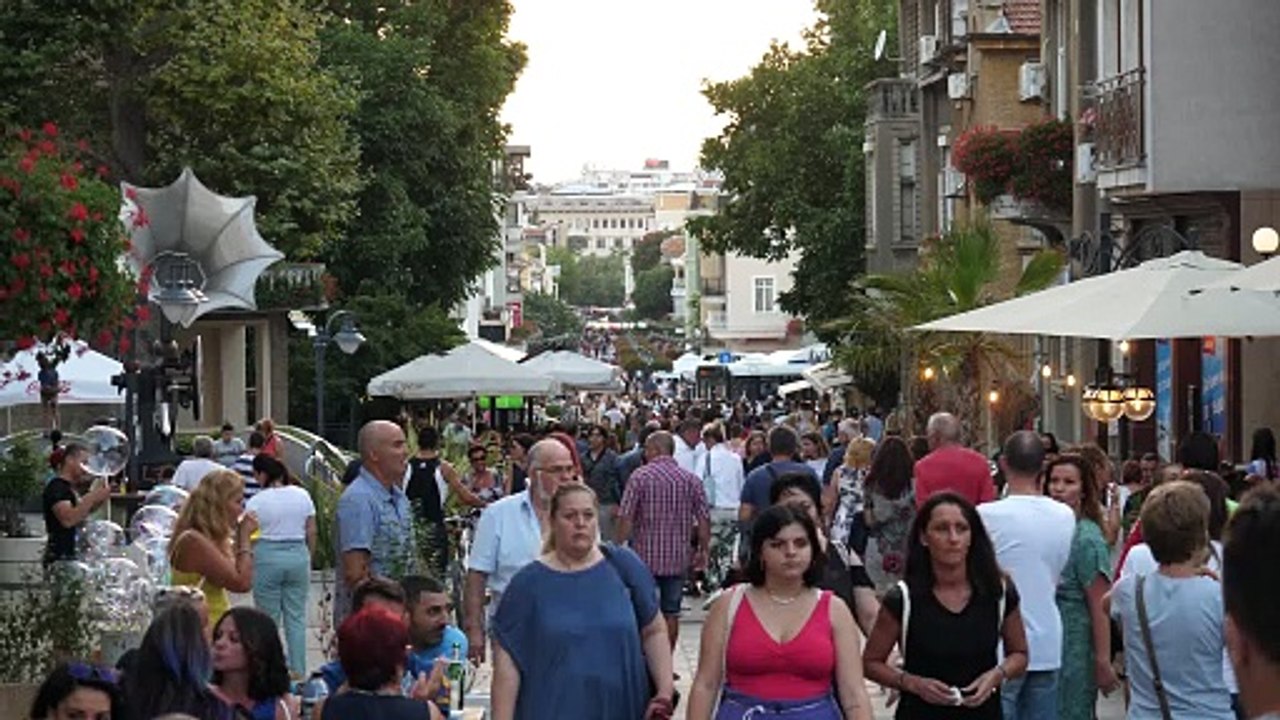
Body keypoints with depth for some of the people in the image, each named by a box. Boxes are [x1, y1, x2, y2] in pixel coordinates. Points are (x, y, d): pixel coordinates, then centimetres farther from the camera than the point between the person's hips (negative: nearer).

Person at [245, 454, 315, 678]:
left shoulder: (256, 502, -8)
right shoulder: (303, 496, 3)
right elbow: (311, 533, 7)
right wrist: (308, 559, 17)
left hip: (267, 558, -3)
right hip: (298, 556, 3)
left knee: (269, 619, 6)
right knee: (296, 617, 8)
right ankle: (298, 671, 9)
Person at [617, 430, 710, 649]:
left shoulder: (640, 476, -7)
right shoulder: (691, 480, 2)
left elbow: (625, 517, -11)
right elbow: (704, 519, 0)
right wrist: (703, 550, 11)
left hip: (645, 556, -2)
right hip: (678, 557, 2)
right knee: (671, 612, 8)